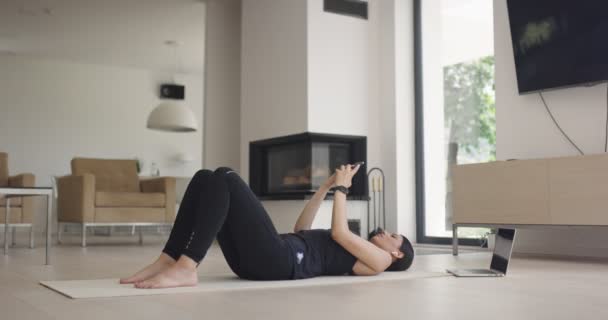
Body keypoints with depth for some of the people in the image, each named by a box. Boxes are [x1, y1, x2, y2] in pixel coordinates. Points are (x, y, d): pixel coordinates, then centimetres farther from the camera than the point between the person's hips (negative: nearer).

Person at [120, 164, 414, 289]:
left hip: (279, 260, -8)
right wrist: (327, 187, 36)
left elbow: (340, 232, -2)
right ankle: (167, 261, -13)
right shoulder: (352, 248, 37)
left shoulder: (378, 260, 14)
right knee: (204, 178, -2)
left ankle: (185, 269, -30)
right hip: (258, 259, 8)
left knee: (225, 178, -20)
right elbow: (302, 229, 38)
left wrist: (342, 187, 10)